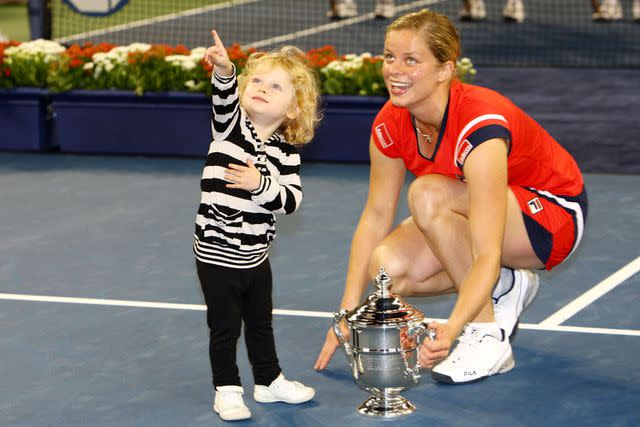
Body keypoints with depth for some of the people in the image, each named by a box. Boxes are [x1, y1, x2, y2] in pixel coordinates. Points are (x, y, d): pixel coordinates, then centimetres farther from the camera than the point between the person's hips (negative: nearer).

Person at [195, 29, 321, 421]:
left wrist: (261, 185, -28)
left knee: (261, 323, 21)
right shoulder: (231, 125, -9)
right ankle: (227, 390, 20)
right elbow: (226, 97, -30)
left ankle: (269, 381, 39)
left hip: (256, 257, 3)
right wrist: (224, 69, -49)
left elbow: (292, 200, -12)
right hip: (216, 255, -3)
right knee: (225, 327, 5)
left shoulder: (286, 152, -3)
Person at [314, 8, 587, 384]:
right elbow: (376, 216, -5)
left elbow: (487, 256, -41)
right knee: (386, 270, -21)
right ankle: (506, 288, 6)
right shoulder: (390, 123, -15)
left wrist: (451, 330, -56)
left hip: (554, 217, -7)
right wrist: (348, 313, -11)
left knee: (428, 194, -34)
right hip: (472, 213, 7)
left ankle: (489, 338, -21)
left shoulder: (479, 125, -36)